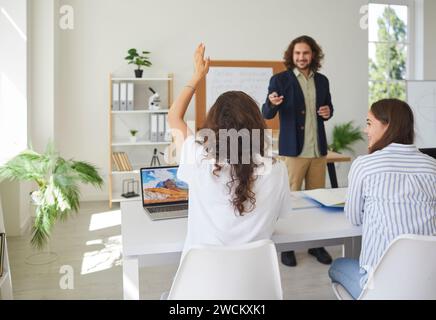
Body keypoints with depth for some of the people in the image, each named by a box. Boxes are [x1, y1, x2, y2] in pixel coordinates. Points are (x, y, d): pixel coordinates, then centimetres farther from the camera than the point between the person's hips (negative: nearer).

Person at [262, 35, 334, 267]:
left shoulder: (322, 81, 10)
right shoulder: (280, 80, -2)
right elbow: (267, 114, -6)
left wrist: (328, 112, -3)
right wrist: (272, 103, -28)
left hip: (318, 150, 5)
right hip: (293, 150, -4)